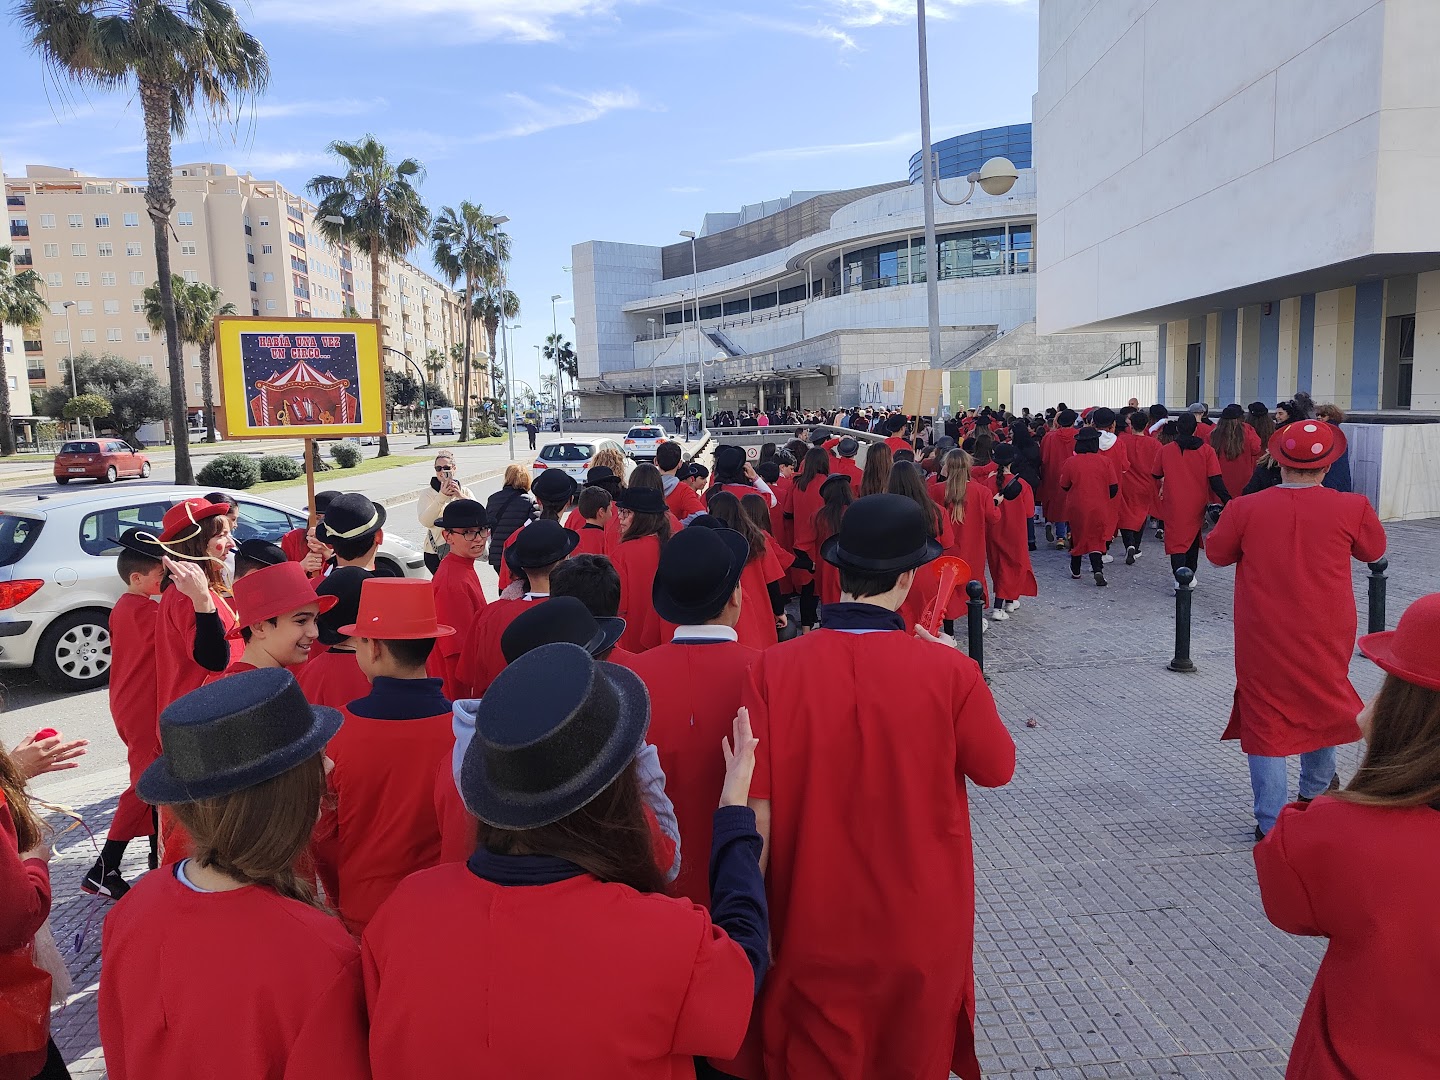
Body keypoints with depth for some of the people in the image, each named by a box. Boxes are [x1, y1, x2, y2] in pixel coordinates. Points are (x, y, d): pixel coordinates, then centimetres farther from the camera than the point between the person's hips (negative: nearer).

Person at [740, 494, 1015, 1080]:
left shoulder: (772, 670, -19)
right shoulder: (949, 670, -20)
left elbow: (756, 812, -15)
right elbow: (996, 767, -3)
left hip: (813, 936, 0)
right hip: (924, 933, 1)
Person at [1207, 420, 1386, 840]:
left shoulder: (1245, 508, -14)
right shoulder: (1351, 508, -11)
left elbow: (1216, 553, 1)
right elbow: (1373, 550, 7)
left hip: (1263, 637, -2)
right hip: (1326, 636, 2)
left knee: (1266, 718, 7)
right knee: (1323, 704, 25)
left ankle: (1270, 824, 9)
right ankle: (1316, 791, 47)